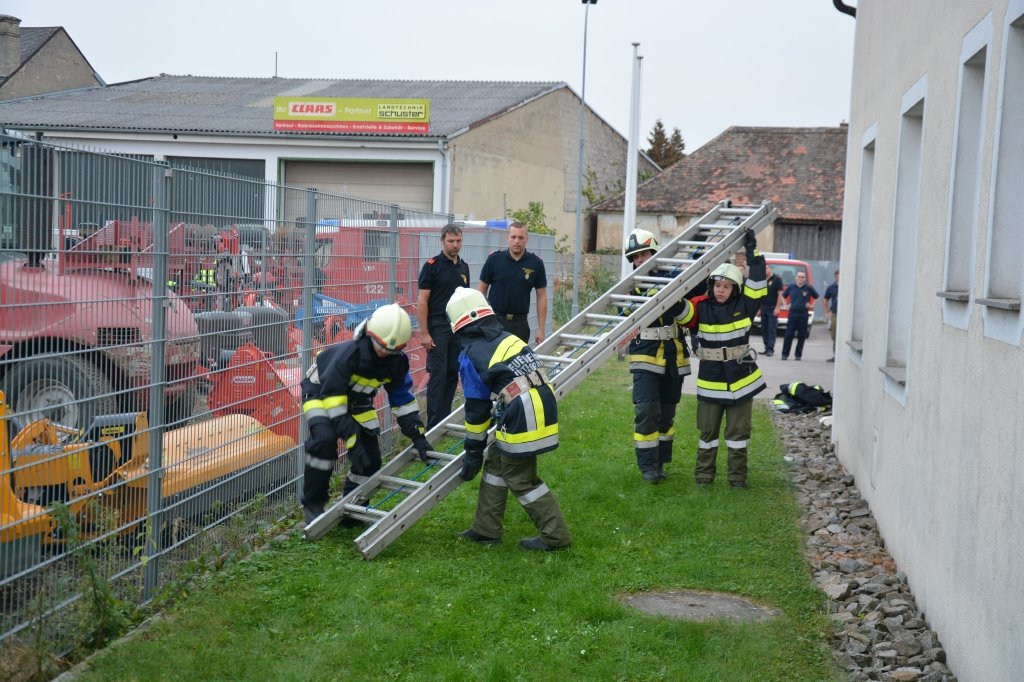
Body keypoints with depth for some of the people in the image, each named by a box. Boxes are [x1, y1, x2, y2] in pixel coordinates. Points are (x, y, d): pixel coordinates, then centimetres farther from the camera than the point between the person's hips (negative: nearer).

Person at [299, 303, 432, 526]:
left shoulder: (397, 361, -18)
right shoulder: (350, 352, -37)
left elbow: (402, 398, -4)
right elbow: (333, 395, -36)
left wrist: (417, 436, -10)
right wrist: (351, 440, -37)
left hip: (356, 401, 6)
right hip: (321, 392, -6)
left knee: (370, 457, -4)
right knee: (325, 439, -31)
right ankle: (312, 504, -14)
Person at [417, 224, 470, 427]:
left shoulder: (463, 267, 12)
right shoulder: (432, 265, -7)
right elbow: (422, 300, -10)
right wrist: (424, 333, -15)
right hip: (438, 326, -6)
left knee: (453, 373, 8)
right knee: (438, 374, -7)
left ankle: (446, 418, 17)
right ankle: (434, 424, -4)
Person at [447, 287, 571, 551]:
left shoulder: (471, 356, -3)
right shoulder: (509, 338, 15)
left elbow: (477, 408, 0)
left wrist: (473, 451, 11)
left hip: (523, 419, -8)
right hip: (545, 405, 8)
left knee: (521, 479, 7)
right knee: (496, 462, 19)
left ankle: (555, 535, 11)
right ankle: (486, 529, 26)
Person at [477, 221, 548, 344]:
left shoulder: (535, 263, 0)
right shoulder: (494, 259, -2)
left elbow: (541, 296, 4)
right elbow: (482, 290, 4)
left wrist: (541, 329, 0)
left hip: (520, 323, 1)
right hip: (495, 320, -1)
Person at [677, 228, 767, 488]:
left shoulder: (744, 306, -2)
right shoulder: (702, 307, -4)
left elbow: (758, 284, -9)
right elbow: (681, 312, -14)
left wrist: (752, 252, -12)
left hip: (741, 380, 0)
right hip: (710, 382, 0)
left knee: (738, 431, 8)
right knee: (708, 430, 11)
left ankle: (737, 476, 18)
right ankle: (704, 473, 21)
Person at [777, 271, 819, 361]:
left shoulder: (808, 288, 3)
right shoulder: (791, 287, 5)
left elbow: (817, 297, 16)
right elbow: (783, 296, 19)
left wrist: (812, 305, 6)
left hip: (803, 314, 0)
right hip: (792, 313, 0)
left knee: (801, 336, 3)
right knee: (788, 335, -3)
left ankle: (798, 355, 12)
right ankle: (785, 354, 1)